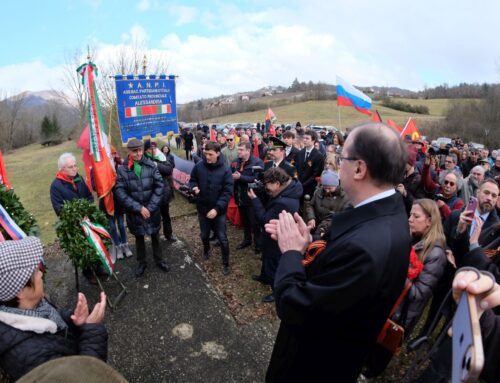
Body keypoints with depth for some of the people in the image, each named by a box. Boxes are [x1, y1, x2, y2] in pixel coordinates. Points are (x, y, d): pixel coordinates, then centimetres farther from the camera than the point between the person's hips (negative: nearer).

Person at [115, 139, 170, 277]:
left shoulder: (151, 165, -8)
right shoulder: (122, 170, -9)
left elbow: (159, 186, -10)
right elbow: (120, 192, -12)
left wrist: (150, 208, -15)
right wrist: (139, 208, -17)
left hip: (152, 210, 0)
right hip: (134, 212, 0)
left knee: (155, 236, 17)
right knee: (139, 238, 18)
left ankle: (158, 259, 39)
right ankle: (141, 262, 38)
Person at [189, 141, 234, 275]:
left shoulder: (225, 170, -15)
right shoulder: (199, 166, -9)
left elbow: (227, 192, -16)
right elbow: (192, 180, 8)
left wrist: (217, 208, -24)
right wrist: (194, 187, -16)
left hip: (219, 211, -2)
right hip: (202, 209, 3)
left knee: (222, 239, 7)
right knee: (204, 235, 22)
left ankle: (225, 263, 27)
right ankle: (206, 250, 54)